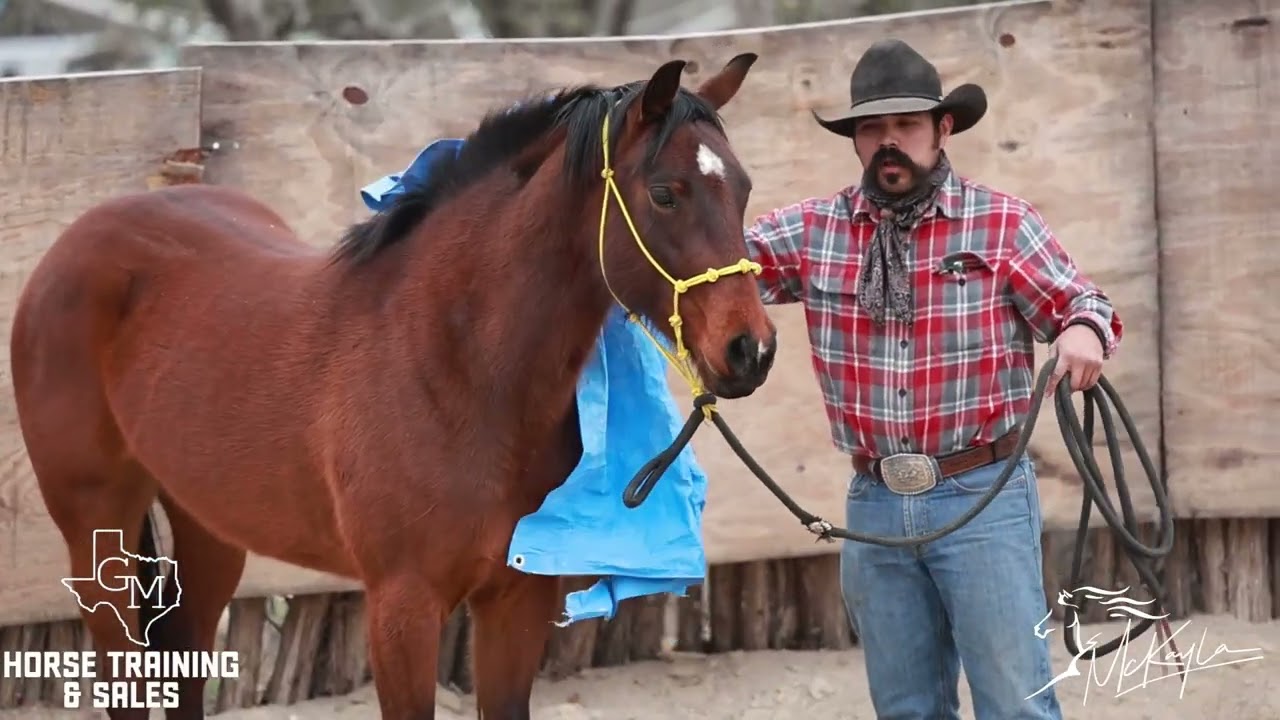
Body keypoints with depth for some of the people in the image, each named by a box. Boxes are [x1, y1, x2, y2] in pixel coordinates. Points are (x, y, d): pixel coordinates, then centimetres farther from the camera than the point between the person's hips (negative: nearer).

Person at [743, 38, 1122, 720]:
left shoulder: (1004, 224, -3)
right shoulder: (813, 231, 5)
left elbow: (1081, 303, 0)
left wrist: (1085, 331, -23)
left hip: (983, 499, -4)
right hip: (874, 504, 4)